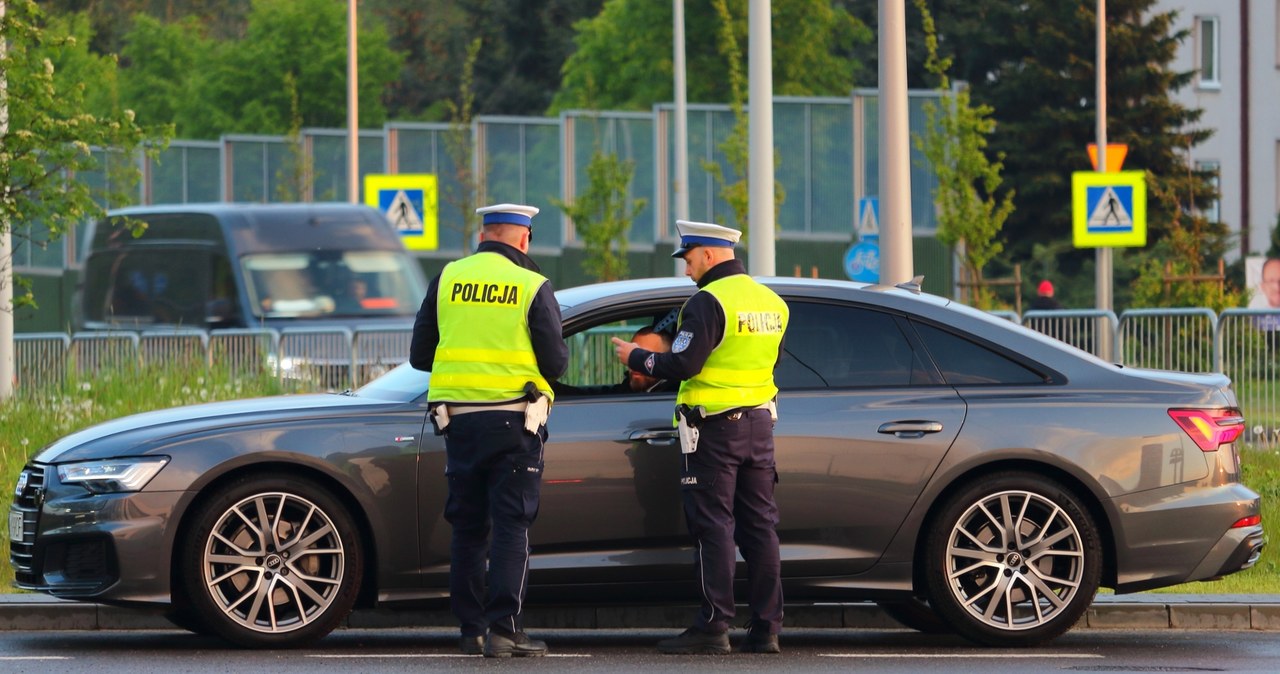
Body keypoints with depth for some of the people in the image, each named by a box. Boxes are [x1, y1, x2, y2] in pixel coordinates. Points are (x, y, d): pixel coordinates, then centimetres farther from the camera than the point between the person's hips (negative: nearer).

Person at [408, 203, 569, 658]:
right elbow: (555, 364, -5)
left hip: (458, 420, 3)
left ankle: (471, 629, 12)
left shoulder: (447, 279, 4)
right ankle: (503, 630, -8)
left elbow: (419, 356, 7)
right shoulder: (533, 287, -6)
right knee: (511, 527, -1)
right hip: (513, 422, -3)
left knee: (467, 527, 11)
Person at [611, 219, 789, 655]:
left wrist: (636, 358, -3)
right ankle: (766, 627, 7)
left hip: (714, 427, -7)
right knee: (759, 525, 8)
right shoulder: (772, 303, 12)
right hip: (759, 424, 7)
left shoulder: (709, 301, -14)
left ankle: (713, 626, -7)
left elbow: (683, 365, -18)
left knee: (713, 525, -5)